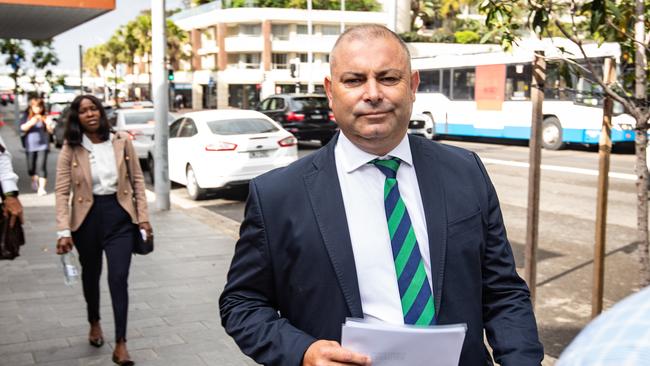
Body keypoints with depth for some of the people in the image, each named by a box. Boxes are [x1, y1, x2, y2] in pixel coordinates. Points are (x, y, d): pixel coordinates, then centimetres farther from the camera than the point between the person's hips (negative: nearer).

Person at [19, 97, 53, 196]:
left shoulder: (45, 118, -1)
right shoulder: (27, 116, 4)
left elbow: (50, 131, -7)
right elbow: (22, 128, -8)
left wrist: (48, 124, -28)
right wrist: (31, 122, -25)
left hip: (42, 146, -2)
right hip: (30, 146, 2)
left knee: (41, 167, -12)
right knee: (31, 167, 12)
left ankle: (41, 188, -13)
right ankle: (34, 180, 42)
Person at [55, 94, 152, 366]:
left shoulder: (121, 142, -2)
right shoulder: (70, 149, -5)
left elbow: (137, 179, 4)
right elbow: (62, 191, -7)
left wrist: (143, 217, 0)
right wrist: (64, 231, -16)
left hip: (119, 215, -1)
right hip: (88, 217, 1)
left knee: (119, 278, -8)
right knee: (91, 274, 19)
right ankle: (94, 323, 46)